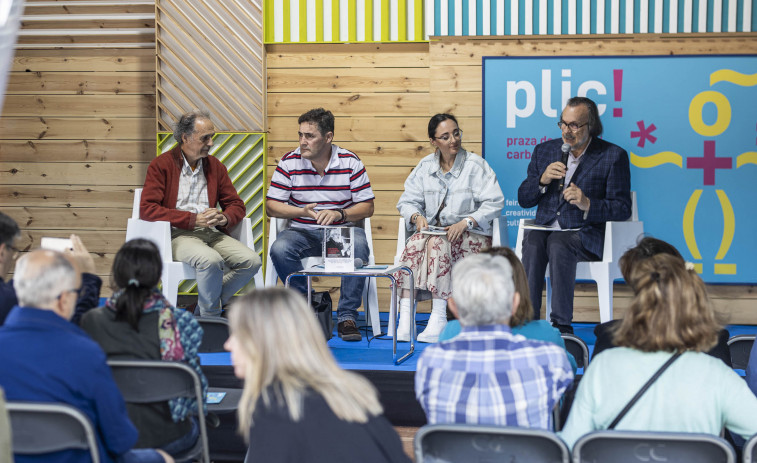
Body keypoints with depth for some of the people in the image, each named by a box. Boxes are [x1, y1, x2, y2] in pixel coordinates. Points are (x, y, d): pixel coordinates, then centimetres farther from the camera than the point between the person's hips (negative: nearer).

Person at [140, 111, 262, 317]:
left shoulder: (215, 166, 17)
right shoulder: (161, 165, 1)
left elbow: (237, 205, 20)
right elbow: (147, 209, -9)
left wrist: (225, 218, -7)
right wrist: (194, 219, -15)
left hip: (212, 233, 6)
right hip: (178, 234, -6)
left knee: (251, 261, -19)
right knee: (211, 260, -36)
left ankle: (204, 308, -3)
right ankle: (210, 316, -12)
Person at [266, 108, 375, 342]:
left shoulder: (350, 162, -3)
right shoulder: (289, 163, -2)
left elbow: (367, 207, -1)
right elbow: (271, 206, 0)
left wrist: (339, 214, -20)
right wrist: (302, 212, -18)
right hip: (302, 232, 1)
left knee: (359, 245, -34)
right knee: (280, 249, -31)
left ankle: (347, 316, -24)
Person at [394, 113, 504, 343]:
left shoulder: (476, 164, -1)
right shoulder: (425, 166, 12)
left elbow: (494, 203, -8)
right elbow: (407, 201, 12)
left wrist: (465, 222, -20)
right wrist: (417, 216, -11)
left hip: (472, 236, -4)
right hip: (433, 231, 4)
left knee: (437, 243, -35)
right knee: (414, 243, -31)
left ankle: (438, 318, -38)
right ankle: (405, 316, -39)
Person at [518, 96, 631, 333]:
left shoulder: (613, 156, 5)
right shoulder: (544, 150, 18)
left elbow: (623, 209, 0)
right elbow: (523, 199, 16)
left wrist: (587, 204, -17)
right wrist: (542, 180, -4)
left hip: (585, 234, -3)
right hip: (545, 230, 3)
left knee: (558, 244, -36)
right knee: (532, 242, -32)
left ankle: (562, 326, -37)